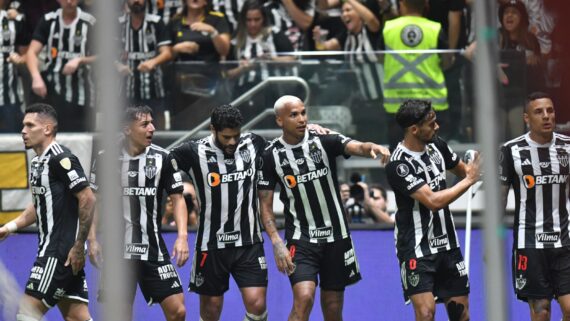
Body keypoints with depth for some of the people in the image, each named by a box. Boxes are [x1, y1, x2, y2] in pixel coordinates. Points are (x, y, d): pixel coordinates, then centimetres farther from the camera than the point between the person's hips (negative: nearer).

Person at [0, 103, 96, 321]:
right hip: (51, 249, 9)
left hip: (62, 252, -9)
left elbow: (88, 199, -19)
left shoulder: (61, 159, -13)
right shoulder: (38, 162, 16)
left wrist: (79, 246, -19)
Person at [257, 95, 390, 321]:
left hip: (336, 236, 2)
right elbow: (265, 205, -1)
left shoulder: (324, 141, -5)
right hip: (300, 239, -2)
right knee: (304, 297, -22)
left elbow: (356, 147, -23)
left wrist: (372, 148, -47)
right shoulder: (271, 156, -5)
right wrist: (276, 243, -13)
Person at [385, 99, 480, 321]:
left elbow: (462, 170, 19)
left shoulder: (436, 145, 1)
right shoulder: (398, 165, -21)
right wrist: (470, 180, -18)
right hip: (417, 249, -7)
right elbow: (433, 201, -26)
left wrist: (476, 167, -2)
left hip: (448, 244, 7)